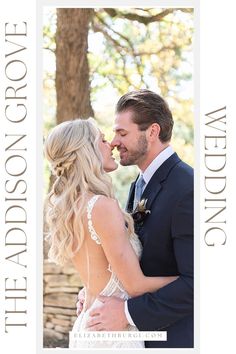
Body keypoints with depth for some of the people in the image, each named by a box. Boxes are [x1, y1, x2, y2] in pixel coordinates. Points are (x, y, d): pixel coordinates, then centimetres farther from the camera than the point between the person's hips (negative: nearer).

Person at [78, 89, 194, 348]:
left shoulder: (186, 188, -21)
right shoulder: (140, 185, 10)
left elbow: (196, 282, -25)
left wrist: (128, 312, -23)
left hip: (176, 337, -8)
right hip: (142, 333, 8)